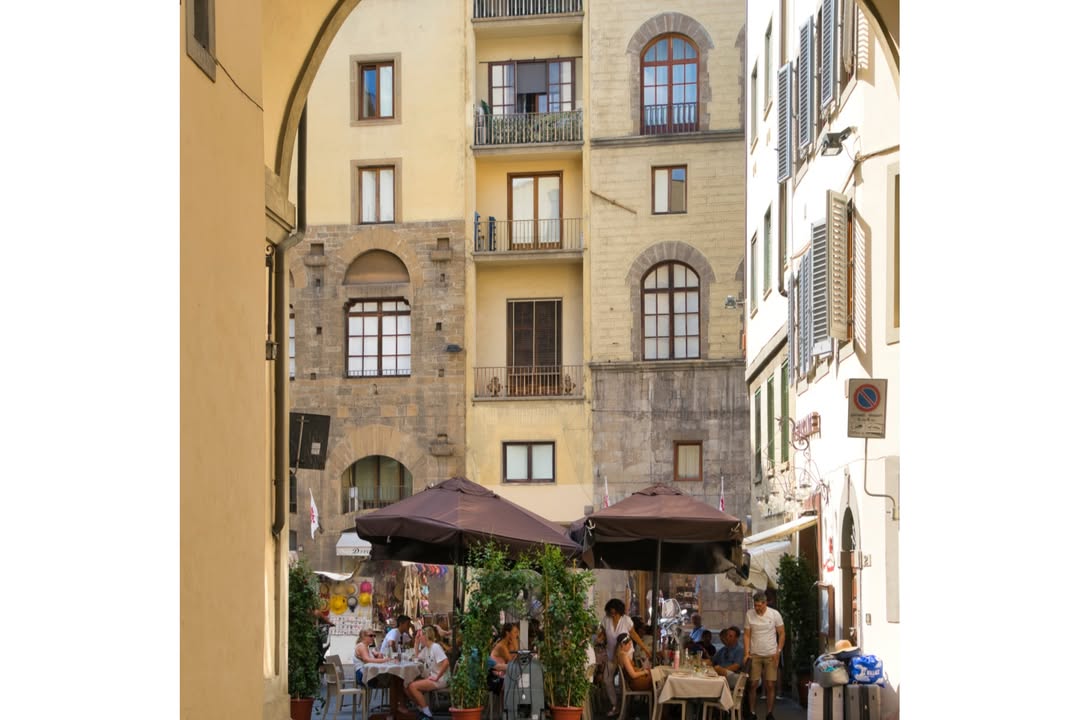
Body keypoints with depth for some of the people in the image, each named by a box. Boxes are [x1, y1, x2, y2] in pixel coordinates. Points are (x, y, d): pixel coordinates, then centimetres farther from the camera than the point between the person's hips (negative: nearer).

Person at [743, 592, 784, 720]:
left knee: (770, 685, 0)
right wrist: (746, 653, -9)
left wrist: (778, 652, -8)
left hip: (771, 655, -1)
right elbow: (747, 635, 0)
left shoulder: (774, 614, -7)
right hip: (755, 655, 1)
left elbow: (781, 634, -1)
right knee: (753, 684, 0)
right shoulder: (749, 614, -4)